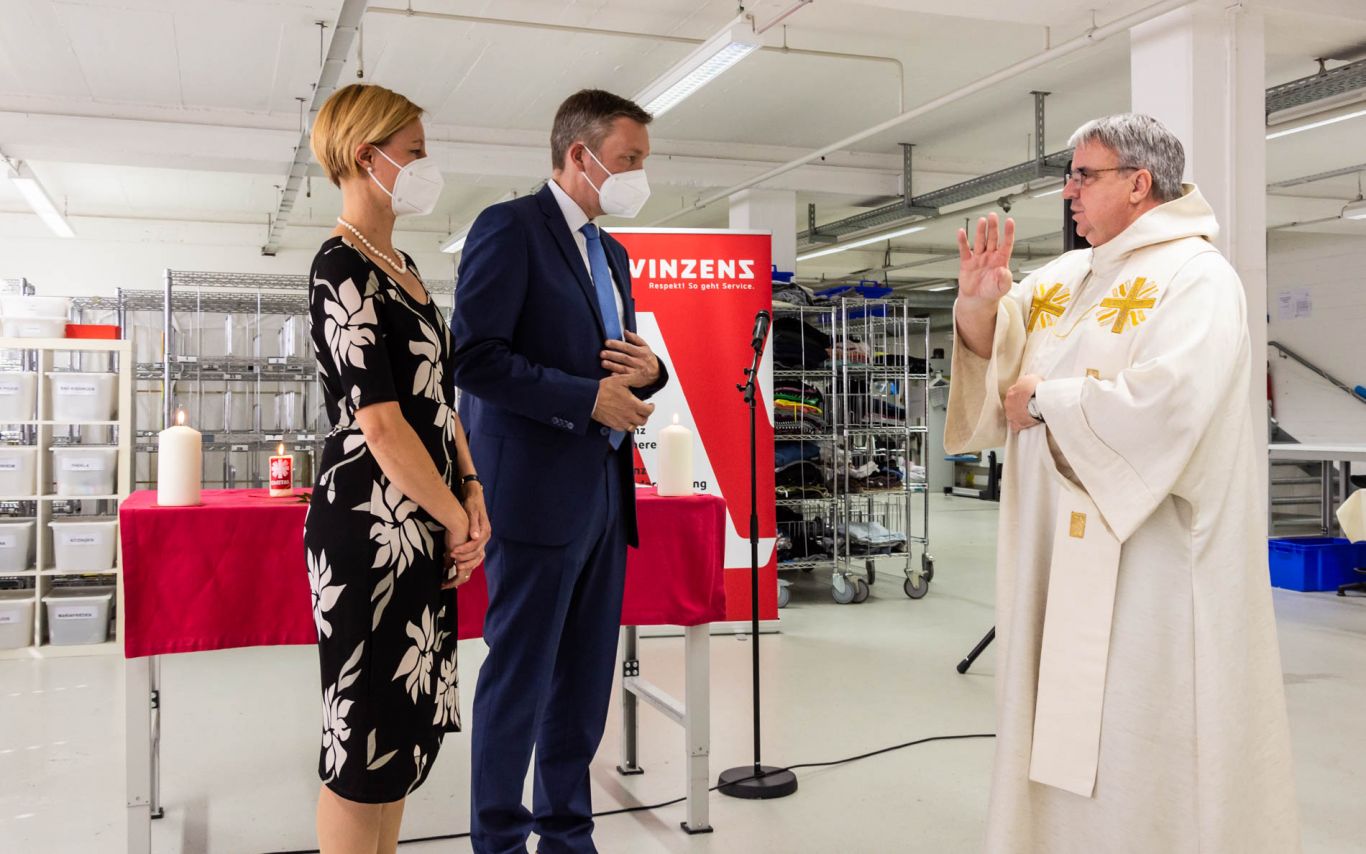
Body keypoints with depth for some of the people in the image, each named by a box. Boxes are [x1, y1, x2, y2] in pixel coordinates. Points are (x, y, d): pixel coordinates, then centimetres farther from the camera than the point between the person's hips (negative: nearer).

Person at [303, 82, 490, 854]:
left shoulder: (400, 265, 14)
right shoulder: (343, 271, -14)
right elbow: (380, 423, -20)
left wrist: (471, 495, 3)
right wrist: (458, 520, -11)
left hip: (421, 526, 9)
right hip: (371, 528, -9)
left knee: (414, 716, 16)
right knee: (369, 725, 0)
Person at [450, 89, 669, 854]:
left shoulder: (612, 253, 18)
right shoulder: (510, 228, -7)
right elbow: (476, 357, -16)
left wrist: (647, 374, 0)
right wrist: (588, 398, -18)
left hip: (605, 494, 8)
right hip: (538, 492, -8)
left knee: (586, 678, 13)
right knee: (521, 676, 2)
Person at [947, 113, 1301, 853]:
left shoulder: (1196, 276, -9)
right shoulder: (1060, 278, 13)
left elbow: (1168, 403, -24)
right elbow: (995, 363, 10)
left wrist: (1047, 400, -14)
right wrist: (978, 306, -10)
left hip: (1147, 565, -7)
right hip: (1058, 555, 7)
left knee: (1136, 732, 0)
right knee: (1061, 720, 13)